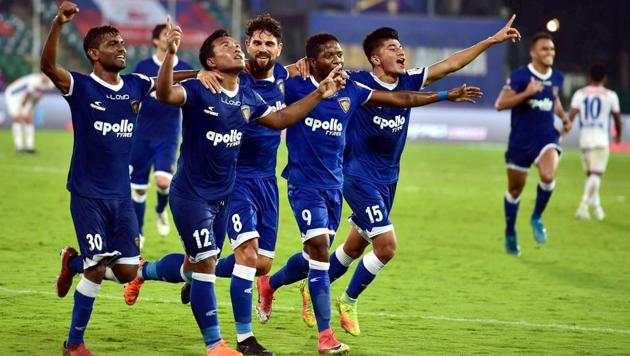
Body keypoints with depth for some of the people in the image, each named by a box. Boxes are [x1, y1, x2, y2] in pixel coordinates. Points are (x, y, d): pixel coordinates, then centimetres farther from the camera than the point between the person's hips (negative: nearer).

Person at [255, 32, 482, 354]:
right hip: (304, 183, -6)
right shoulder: (294, 88, -10)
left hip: (333, 183, 6)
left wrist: (447, 95, 16)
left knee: (315, 254, 13)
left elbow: (400, 99, 13)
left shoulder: (350, 92, 5)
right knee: (320, 250, -13)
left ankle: (269, 285, 43)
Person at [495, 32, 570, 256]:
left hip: (546, 138, 2)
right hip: (520, 141, -2)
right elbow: (500, 104, -16)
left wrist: (564, 118, 11)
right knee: (515, 189, 10)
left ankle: (537, 218, -3)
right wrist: (526, 93, -26)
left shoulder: (557, 78, 6)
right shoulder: (519, 76, -10)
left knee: (548, 175, -27)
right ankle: (510, 234, 31)